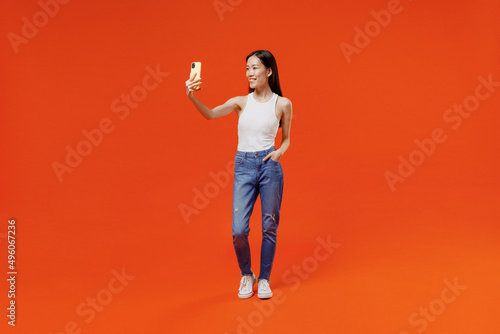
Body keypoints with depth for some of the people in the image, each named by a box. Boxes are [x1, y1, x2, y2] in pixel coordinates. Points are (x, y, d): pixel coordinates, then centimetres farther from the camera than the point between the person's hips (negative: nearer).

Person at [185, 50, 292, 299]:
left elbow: (286, 138, 12)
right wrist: (192, 97, -27)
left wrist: (280, 151, -10)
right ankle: (246, 275, 21)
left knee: (269, 227, 6)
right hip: (243, 166, 1)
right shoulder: (241, 102, 5)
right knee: (238, 230, -5)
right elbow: (211, 114, -10)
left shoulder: (282, 104, 3)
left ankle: (264, 279, 23)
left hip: (269, 165, -1)